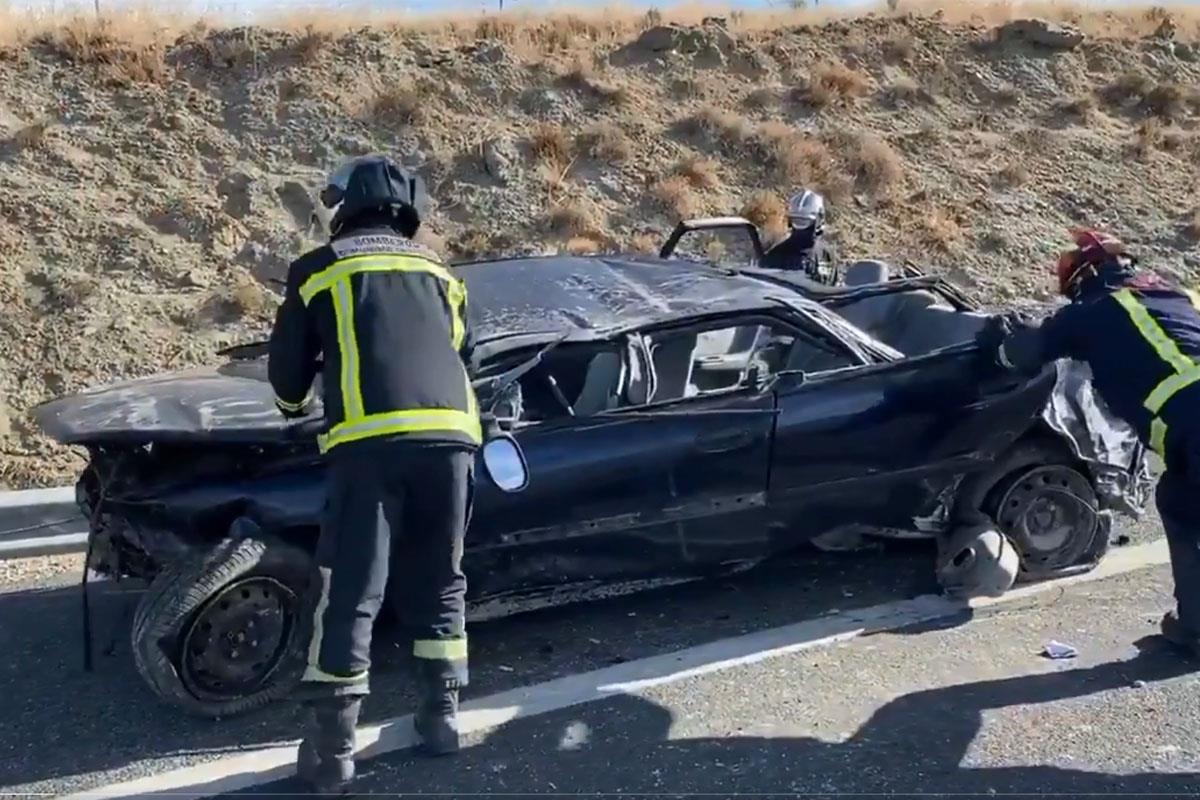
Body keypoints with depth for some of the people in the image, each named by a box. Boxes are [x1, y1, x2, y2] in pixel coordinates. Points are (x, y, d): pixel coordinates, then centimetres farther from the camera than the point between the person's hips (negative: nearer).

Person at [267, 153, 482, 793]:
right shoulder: (439, 273, 27)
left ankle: (332, 749, 7)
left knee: (349, 596, 3)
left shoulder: (319, 269, 16)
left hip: (371, 440, -3)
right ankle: (440, 715, 25)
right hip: (450, 436, 4)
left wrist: (297, 404, 43)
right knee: (440, 584, 19)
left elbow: (287, 372, 21)